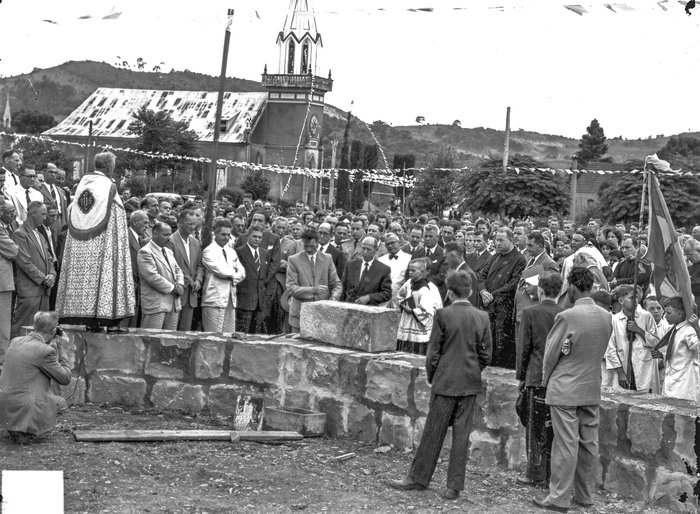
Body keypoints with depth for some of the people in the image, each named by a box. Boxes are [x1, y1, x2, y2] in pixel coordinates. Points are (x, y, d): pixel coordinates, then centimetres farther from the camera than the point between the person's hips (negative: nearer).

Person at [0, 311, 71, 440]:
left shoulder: (15, 341, 5)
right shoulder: (45, 351, -18)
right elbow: (65, 379, -7)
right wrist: (59, 355, 5)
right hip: (23, 409, -8)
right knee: (61, 403, 17)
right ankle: (23, 429, 2)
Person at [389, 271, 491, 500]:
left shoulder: (443, 315, -10)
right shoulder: (482, 317, 0)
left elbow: (433, 352, -7)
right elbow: (485, 354, 3)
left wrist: (431, 377, 7)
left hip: (445, 382, -3)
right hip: (470, 384, 3)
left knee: (433, 432, 6)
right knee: (461, 434, 6)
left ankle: (418, 478, 16)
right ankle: (455, 486, 9)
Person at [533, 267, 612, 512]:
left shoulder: (567, 317, -18)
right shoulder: (607, 317, 0)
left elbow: (551, 353, -8)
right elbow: (600, 351, 7)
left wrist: (546, 379, 7)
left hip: (565, 390, -6)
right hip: (592, 389, 6)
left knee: (566, 444, -1)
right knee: (588, 444, 12)